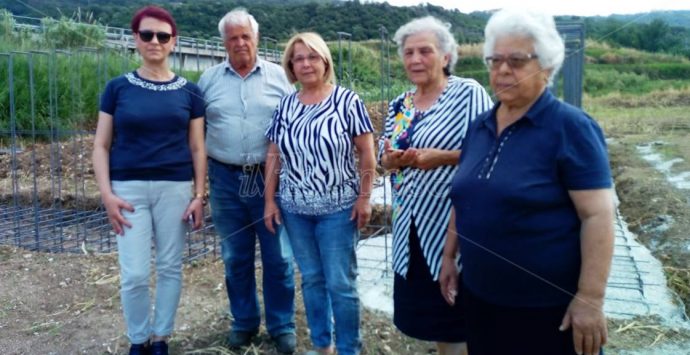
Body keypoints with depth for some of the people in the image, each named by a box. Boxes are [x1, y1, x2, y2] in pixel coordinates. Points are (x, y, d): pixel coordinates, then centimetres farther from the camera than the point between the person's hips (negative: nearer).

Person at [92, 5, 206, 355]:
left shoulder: (188, 91, 4)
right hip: (129, 188, -1)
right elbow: (101, 145, 3)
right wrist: (106, 194, -7)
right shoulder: (118, 87, 3)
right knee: (134, 274, -1)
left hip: (175, 188, 1)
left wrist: (199, 195, -1)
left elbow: (197, 148, 6)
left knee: (170, 268, 8)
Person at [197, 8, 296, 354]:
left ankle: (282, 325, 21)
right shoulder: (209, 79, 6)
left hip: (271, 178, -1)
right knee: (235, 257, 12)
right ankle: (244, 321, 29)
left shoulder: (279, 76, 2)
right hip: (225, 179, 2)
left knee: (278, 257, 5)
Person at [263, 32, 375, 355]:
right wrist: (270, 200, 5)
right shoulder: (285, 106, 6)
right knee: (311, 279, 13)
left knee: (340, 283, 1)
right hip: (295, 210, 4)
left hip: (338, 209, -4)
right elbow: (274, 156, 9)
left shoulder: (347, 101, -5)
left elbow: (366, 152, -6)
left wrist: (364, 198, -10)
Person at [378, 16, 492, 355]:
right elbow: (384, 156, 16)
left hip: (453, 222, -6)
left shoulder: (468, 93, -9)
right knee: (426, 310, 16)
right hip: (412, 224, 7)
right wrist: (390, 159, -7)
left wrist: (442, 157, -23)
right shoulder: (399, 104, 11)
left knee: (459, 315, 2)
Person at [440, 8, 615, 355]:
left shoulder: (571, 127, -13)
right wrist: (449, 255, 14)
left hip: (548, 304, -5)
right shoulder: (480, 126, 6)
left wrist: (590, 298, -20)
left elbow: (597, 215, -17)